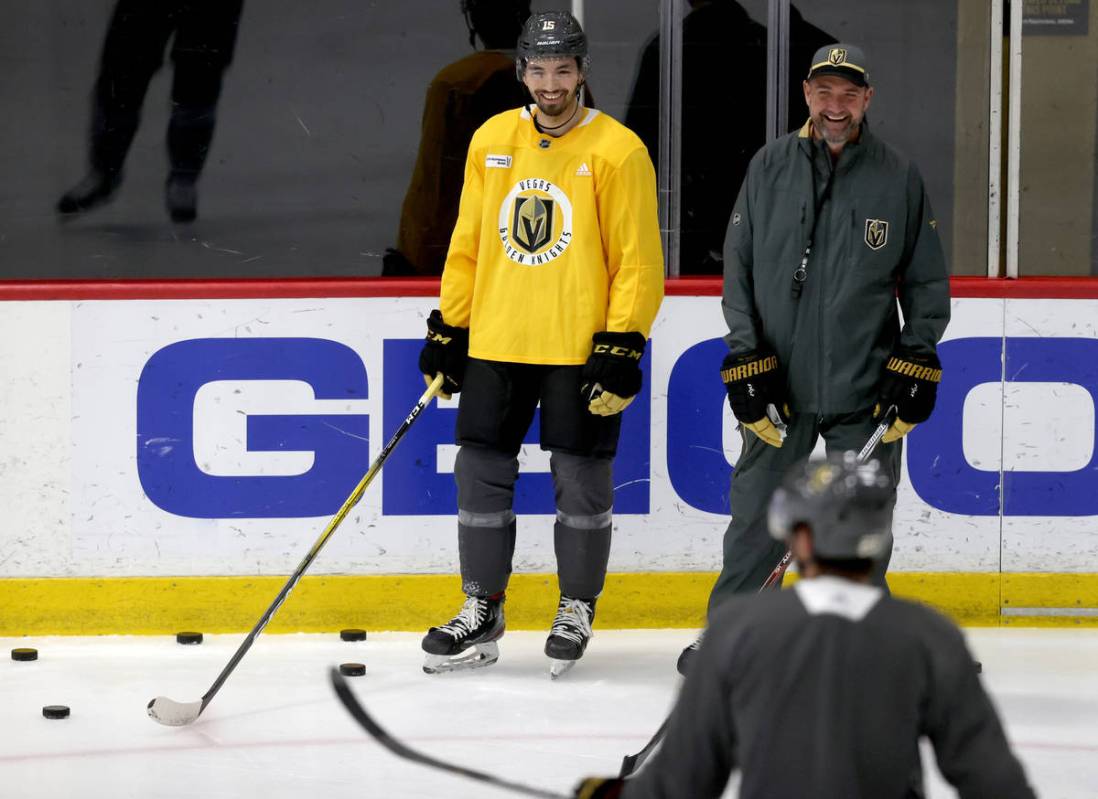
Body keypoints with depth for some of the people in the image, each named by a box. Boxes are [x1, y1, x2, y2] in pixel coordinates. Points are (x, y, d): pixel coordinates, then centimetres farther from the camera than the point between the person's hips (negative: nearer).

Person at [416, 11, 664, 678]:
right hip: (495, 343, 4)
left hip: (582, 348, -4)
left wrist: (623, 346, -14)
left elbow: (639, 259, -8)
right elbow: (468, 244, 14)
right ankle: (482, 612, 17)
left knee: (581, 482, 3)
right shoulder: (492, 141, 7)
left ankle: (577, 609, 18)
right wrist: (448, 329, 12)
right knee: (481, 473, 6)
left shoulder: (617, 150, -8)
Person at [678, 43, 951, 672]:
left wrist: (917, 363, -2)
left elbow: (928, 280, 8)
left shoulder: (900, 178, 2)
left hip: (867, 387, 0)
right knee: (758, 517, 3)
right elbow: (739, 268, 4)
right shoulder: (770, 169, 3)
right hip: (780, 387, 0)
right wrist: (746, 360, -4)